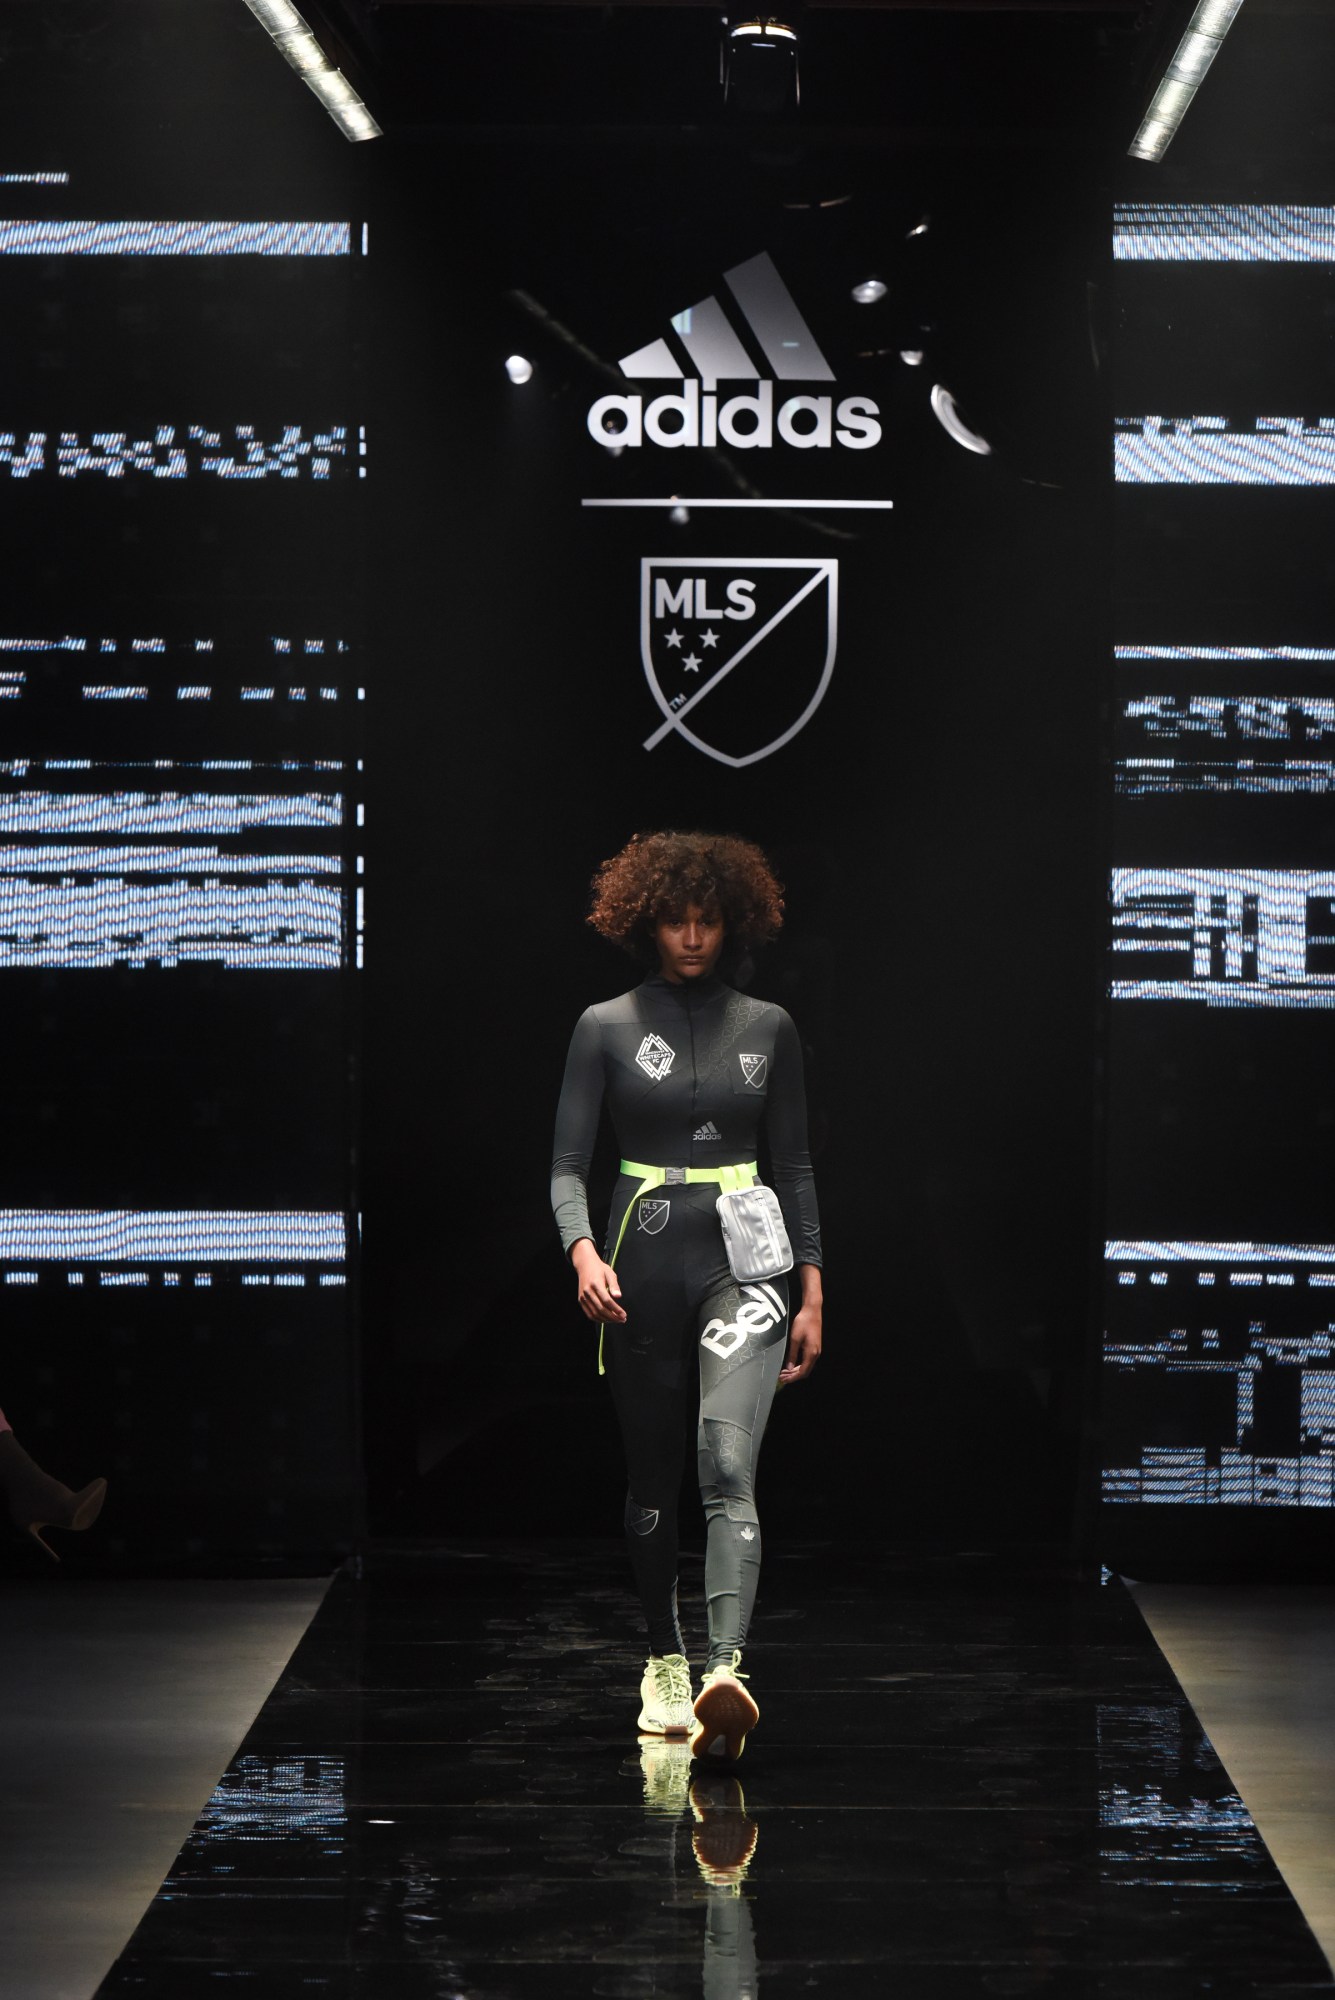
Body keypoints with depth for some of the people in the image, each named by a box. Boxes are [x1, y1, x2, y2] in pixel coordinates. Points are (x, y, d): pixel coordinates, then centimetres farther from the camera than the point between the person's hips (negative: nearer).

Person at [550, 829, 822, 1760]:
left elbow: (796, 1165, 11)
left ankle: (726, 1674, -30)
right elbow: (568, 1161, 0)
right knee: (653, 1480, 9)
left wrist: (813, 1293, 7)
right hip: (644, 1264, 1)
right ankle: (665, 1662, 26)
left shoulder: (769, 1028, 7)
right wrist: (583, 1251, -19)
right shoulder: (606, 1027, 3)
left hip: (743, 1262, -1)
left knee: (728, 1464, -18)